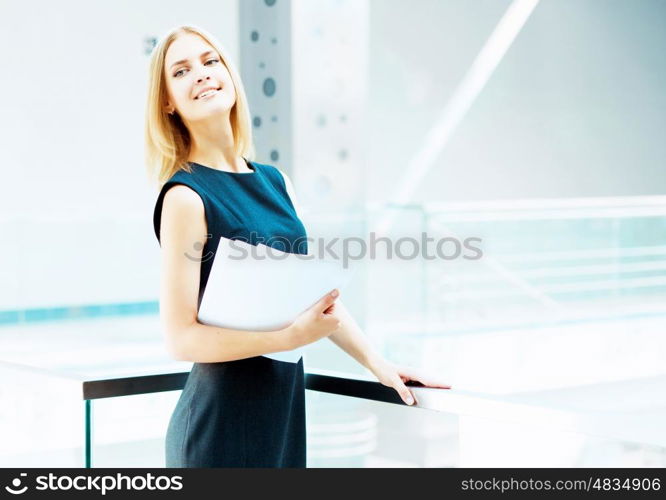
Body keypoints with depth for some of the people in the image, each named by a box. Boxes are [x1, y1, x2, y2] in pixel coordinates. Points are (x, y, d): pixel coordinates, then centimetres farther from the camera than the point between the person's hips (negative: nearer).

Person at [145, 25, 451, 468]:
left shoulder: (275, 181, 9)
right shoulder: (186, 196, -13)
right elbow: (182, 337, -17)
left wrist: (376, 361, 9)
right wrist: (292, 336, -23)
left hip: (285, 411, 7)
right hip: (221, 426, -7)